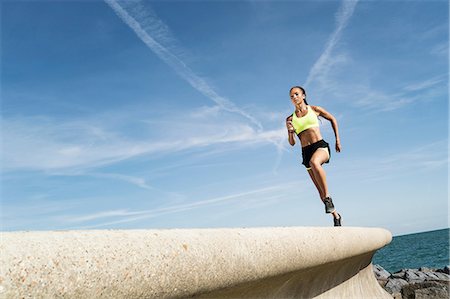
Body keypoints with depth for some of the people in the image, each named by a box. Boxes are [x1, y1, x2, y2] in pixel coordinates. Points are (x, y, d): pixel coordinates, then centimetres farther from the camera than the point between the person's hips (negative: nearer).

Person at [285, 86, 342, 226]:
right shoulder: (290, 119, 11)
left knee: (314, 162, -40)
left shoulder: (314, 109, 8)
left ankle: (328, 198, -27)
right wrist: (290, 130, -10)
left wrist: (337, 140, 16)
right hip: (306, 152, 3)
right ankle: (336, 215, 24)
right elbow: (292, 143, 11)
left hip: (321, 146, -3)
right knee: (320, 190, 4)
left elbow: (333, 119, 21)